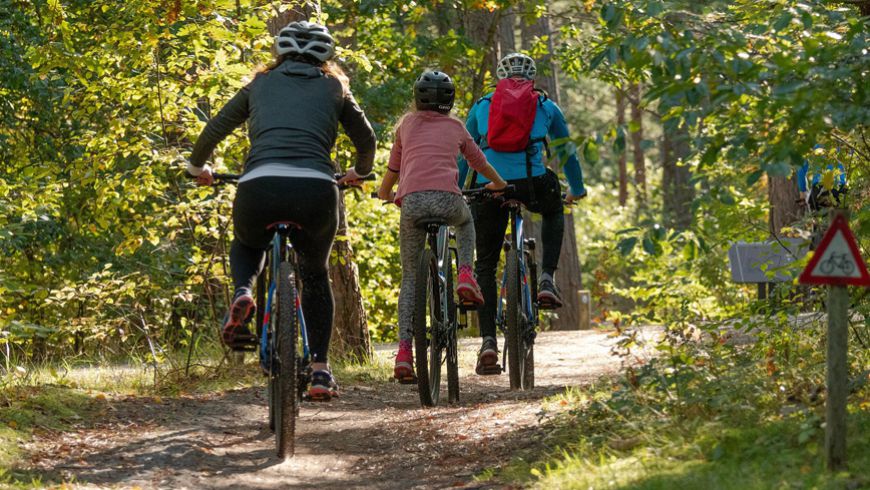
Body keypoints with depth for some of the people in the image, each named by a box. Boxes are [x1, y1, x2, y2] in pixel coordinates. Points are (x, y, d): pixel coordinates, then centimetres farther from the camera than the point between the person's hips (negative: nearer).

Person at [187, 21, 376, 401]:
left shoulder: (261, 84, 24)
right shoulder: (333, 88, 23)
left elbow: (214, 130, 26)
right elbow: (366, 139, 33)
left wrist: (197, 167, 44)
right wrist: (359, 173, 53)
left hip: (259, 186, 0)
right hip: (316, 190, 0)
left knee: (246, 245, 34)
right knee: (315, 275, 26)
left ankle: (242, 293, 1)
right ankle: (320, 370, 17)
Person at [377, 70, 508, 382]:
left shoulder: (407, 123, 22)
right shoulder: (455, 127, 22)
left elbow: (393, 167, 28)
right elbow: (479, 163, 36)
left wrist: (385, 193, 49)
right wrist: (498, 184, 56)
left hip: (411, 201, 0)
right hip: (447, 198, 0)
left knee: (410, 277, 12)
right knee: (465, 221, 39)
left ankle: (404, 351, -2)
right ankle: (465, 276, 14)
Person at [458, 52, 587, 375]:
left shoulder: (481, 106, 22)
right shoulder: (546, 107, 20)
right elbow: (566, 152, 30)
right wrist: (577, 190, 44)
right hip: (531, 183, 0)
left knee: (485, 266, 11)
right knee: (553, 212, 36)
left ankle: (488, 342, -2)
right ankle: (547, 280, 15)